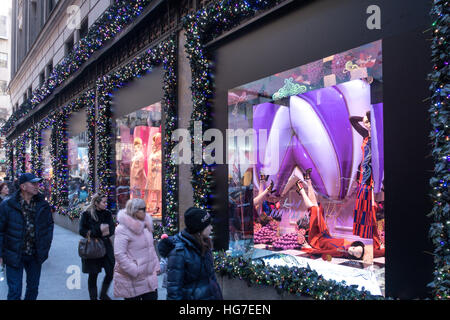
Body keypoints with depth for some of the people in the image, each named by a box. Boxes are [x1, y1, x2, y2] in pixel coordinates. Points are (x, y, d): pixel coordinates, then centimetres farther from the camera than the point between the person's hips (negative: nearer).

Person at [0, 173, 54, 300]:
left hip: (35, 255, 4)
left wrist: (45, 245, 4)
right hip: (14, 256, -3)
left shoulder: (43, 205, -1)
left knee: (33, 289, 16)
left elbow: (49, 225, 11)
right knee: (15, 292, 0)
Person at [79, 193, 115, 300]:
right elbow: (82, 231, -15)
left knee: (110, 272, 3)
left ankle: (103, 294, 26)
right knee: (93, 275, 5)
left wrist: (92, 232, -19)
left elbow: (112, 229, -5)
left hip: (105, 246, 4)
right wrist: (99, 231, -21)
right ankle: (93, 297, 22)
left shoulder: (107, 214, 4)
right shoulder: (86, 214, -6)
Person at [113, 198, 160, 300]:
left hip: (149, 276, 7)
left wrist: (156, 265, 11)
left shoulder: (146, 225, 8)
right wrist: (135, 271, -21)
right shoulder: (123, 229, -16)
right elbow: (119, 254, -21)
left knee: (152, 297, 10)